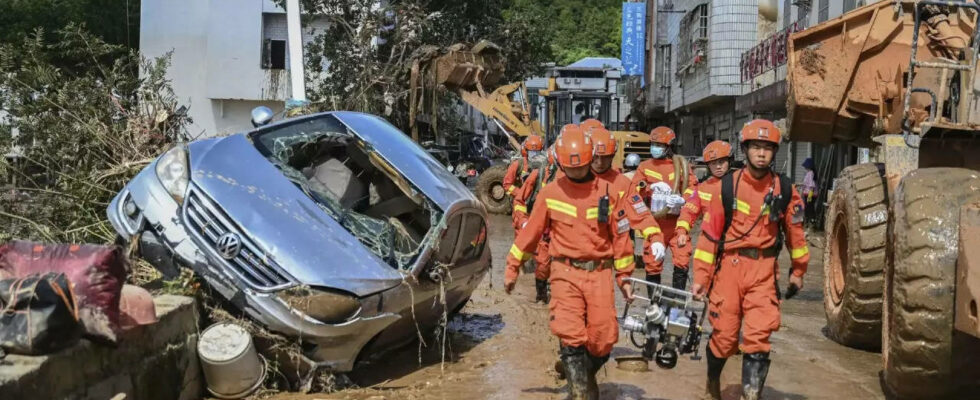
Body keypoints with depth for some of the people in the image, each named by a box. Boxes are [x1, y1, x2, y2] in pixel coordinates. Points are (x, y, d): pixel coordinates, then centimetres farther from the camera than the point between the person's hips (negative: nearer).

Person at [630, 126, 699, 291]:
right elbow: (634, 190, 0)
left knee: (682, 261, -8)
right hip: (654, 222, 1)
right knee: (652, 263, 3)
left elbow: (692, 188, 2)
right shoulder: (645, 167, 10)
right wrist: (650, 188, -18)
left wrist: (681, 199, -18)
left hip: (677, 222, -1)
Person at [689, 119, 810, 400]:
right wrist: (701, 277, -4)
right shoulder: (727, 186, -3)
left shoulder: (785, 190, 2)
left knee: (758, 338, -7)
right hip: (729, 266, -1)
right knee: (724, 334, 7)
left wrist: (797, 272, 19)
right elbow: (709, 233, -3)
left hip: (764, 271, 1)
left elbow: (795, 232, 13)